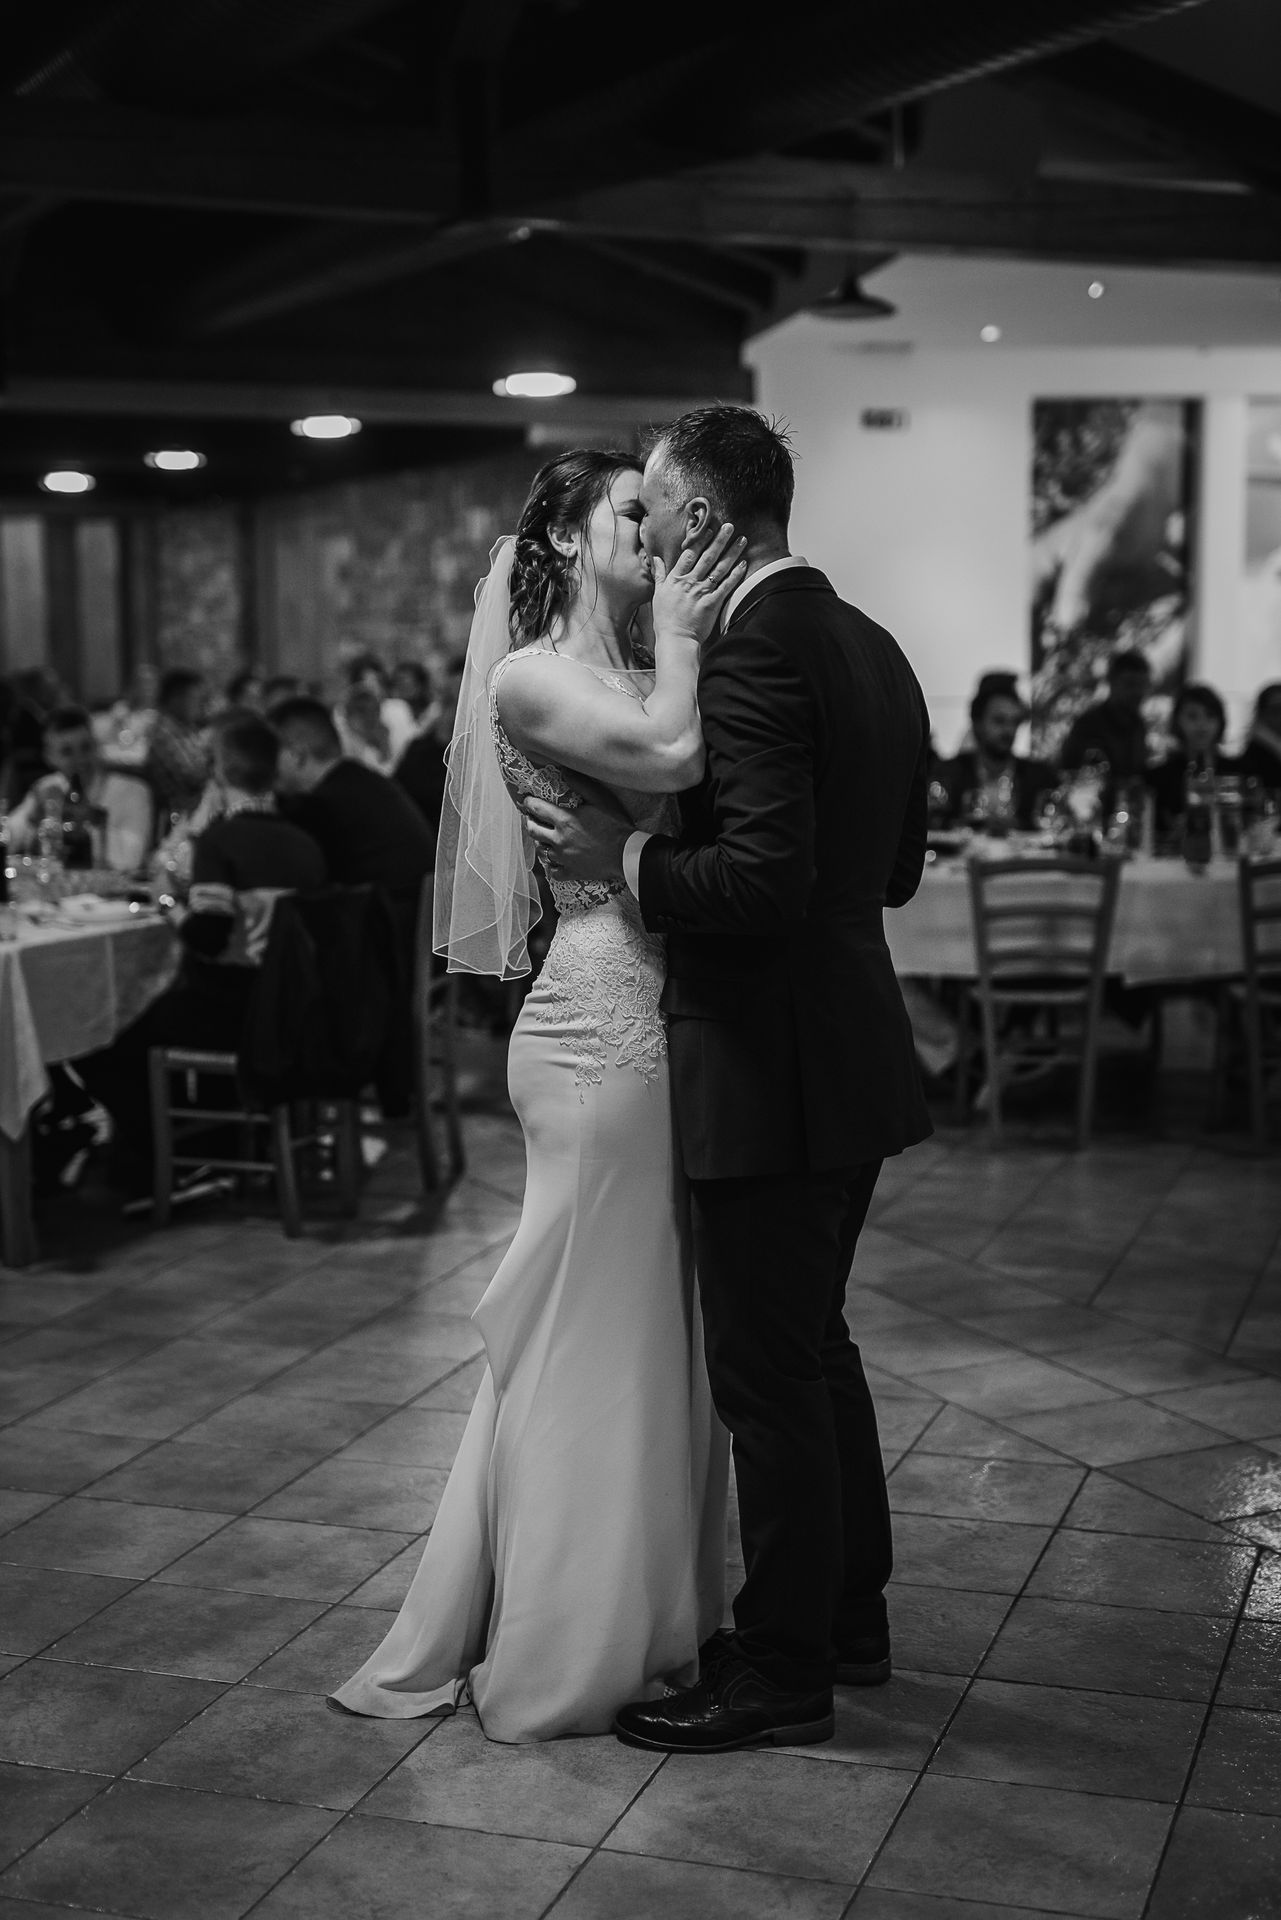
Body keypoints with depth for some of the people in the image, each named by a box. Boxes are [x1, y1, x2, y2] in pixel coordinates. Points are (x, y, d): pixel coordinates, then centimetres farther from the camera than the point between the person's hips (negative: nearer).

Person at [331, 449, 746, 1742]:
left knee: (656, 1331, 15)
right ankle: (557, 1653, 16)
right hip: (601, 1030, -8)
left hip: (665, 1027, 8)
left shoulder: (646, 676, 17)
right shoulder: (530, 679, -8)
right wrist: (677, 638, -9)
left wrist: (689, 635, -1)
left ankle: (644, 1619, 30)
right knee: (591, 1331, 1)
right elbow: (671, 757, -24)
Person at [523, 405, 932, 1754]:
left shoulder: (753, 649, -19)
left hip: (771, 1070, -10)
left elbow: (766, 876, -27)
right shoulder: (869, 645, 10)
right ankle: (848, 1615, 35)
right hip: (851, 1057, 10)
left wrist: (624, 860, -14)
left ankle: (783, 1672, 15)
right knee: (812, 1344, 22)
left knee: (768, 1374, 2)